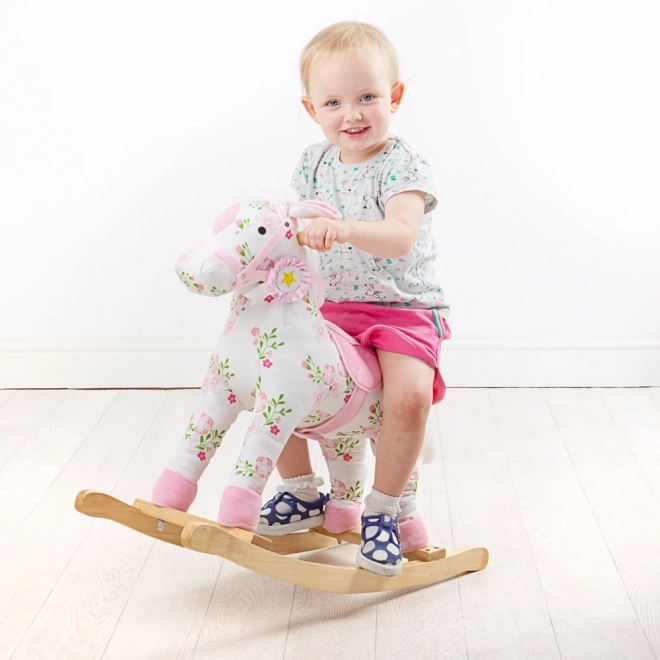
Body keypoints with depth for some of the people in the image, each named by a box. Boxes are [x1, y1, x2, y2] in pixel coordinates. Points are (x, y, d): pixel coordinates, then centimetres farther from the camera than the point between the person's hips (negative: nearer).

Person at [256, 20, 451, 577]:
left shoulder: (403, 166, -13)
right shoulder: (314, 163, 5)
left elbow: (400, 238, -31)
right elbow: (294, 228, 13)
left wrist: (344, 229, -48)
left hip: (404, 309, -5)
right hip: (329, 307, 6)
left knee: (409, 394, -30)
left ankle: (387, 508, -4)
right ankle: (302, 491, 16)